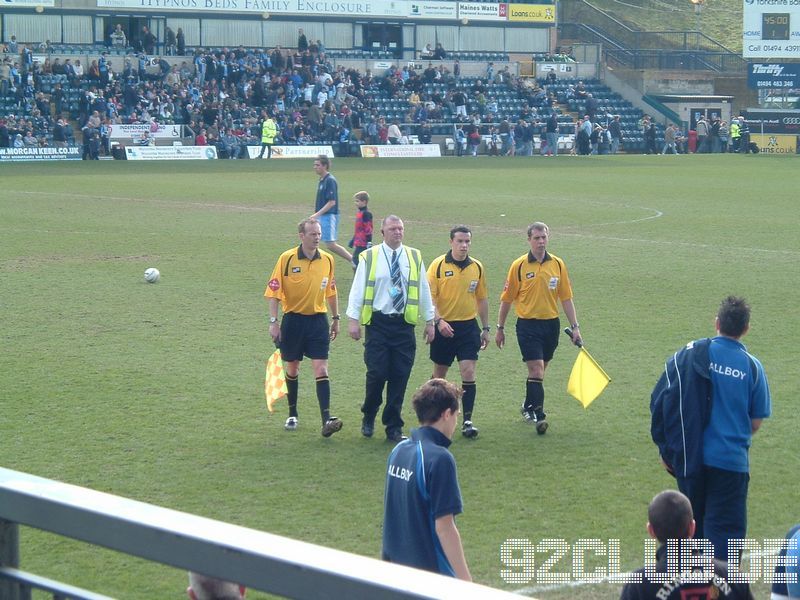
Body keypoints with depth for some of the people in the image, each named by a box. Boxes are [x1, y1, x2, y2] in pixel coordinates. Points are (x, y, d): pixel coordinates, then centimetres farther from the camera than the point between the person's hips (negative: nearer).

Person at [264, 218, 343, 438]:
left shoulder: (327, 259, 3)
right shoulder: (287, 259, -8)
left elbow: (331, 291, 15)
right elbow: (274, 292, -7)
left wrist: (335, 318, 16)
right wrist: (273, 322, -11)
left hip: (318, 320, 1)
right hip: (293, 319, -1)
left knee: (321, 370, -8)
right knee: (292, 369, 11)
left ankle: (326, 420, -15)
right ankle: (292, 414, 27)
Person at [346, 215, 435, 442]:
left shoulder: (415, 257, 8)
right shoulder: (369, 258, 1)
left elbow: (424, 290, 12)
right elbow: (358, 289, -1)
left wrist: (429, 321, 12)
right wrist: (353, 319, -7)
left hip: (404, 324, 2)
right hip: (377, 323, -2)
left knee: (400, 376, 2)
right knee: (377, 373, -7)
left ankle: (394, 427, 12)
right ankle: (368, 418, 17)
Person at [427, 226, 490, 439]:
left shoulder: (477, 267, 4)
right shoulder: (438, 266, -6)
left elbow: (482, 299, 13)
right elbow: (429, 297, -9)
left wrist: (485, 328, 12)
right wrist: (438, 320, -23)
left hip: (468, 326, 2)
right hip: (444, 326, -2)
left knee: (468, 373, -9)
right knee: (439, 373, 11)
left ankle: (467, 421, -7)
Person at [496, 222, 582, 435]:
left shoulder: (558, 264, 4)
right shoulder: (519, 266, -5)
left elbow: (566, 298, 8)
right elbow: (507, 299, 1)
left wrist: (574, 327, 4)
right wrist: (500, 328, 2)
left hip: (551, 324, 4)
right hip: (528, 324, -4)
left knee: (539, 370, 14)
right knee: (536, 370, -13)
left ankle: (528, 407, 32)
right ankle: (539, 415, -12)